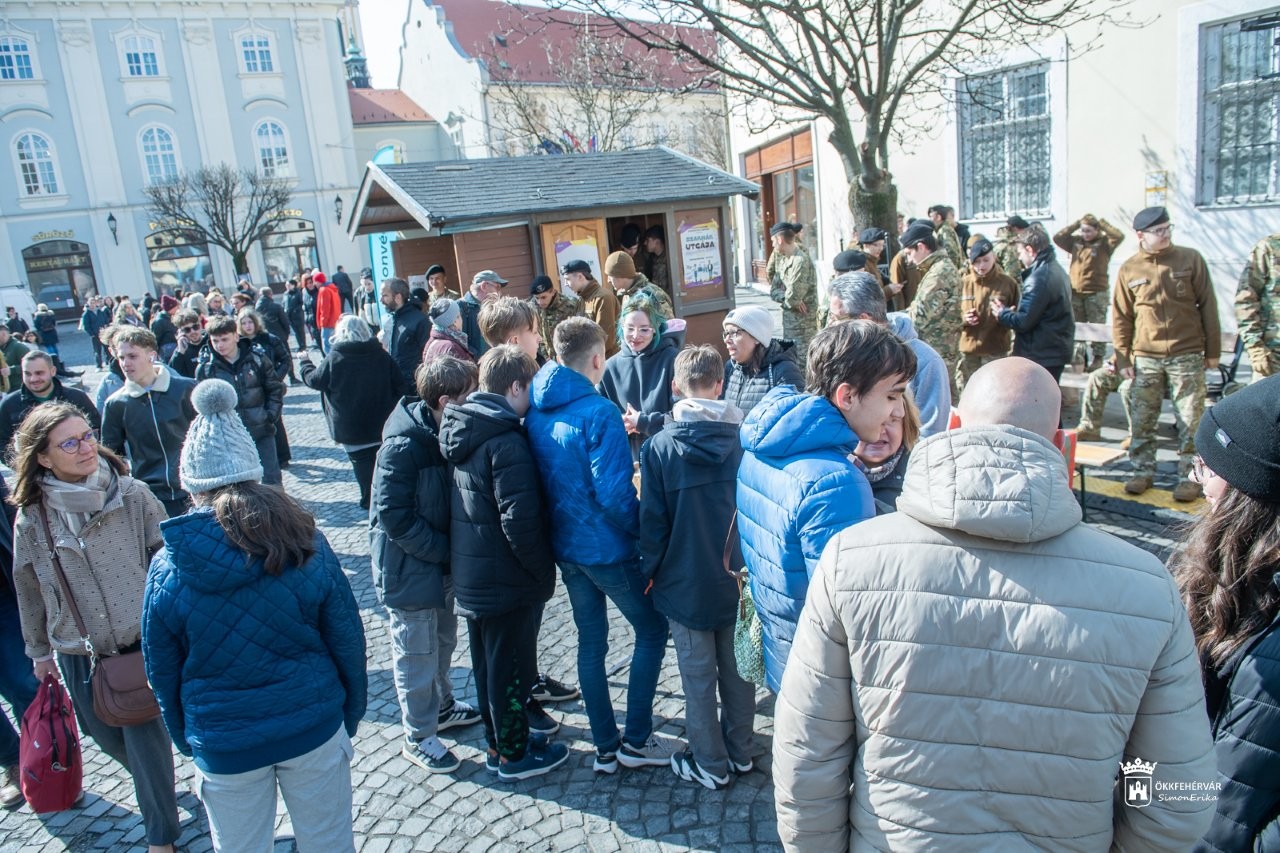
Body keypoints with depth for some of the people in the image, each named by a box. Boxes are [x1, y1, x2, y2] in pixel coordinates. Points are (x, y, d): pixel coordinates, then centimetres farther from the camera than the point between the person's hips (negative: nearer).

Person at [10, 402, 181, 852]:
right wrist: (39, 650, 15)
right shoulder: (32, 519, -7)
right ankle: (156, 783, 49)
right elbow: (30, 591, 7)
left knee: (146, 739, 2)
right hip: (78, 653, 3)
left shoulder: (133, 495, -13)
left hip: (143, 642, -3)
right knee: (105, 735, 17)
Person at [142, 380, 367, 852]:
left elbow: (163, 676, -1)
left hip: (222, 746, 0)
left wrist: (189, 743, 15)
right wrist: (350, 716, 10)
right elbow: (348, 641, -6)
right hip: (313, 727, 0)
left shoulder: (167, 567, -13)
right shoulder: (304, 543, -14)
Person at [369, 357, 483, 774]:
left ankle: (442, 705, 45)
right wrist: (445, 551, -21)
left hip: (442, 561, 8)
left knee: (443, 641, 24)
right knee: (417, 654, 8)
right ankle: (418, 736, 25)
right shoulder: (404, 445, -27)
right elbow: (395, 516, -25)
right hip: (409, 568, -8)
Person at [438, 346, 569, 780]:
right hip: (507, 581, -9)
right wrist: (545, 571, -13)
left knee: (487, 662, 21)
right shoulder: (506, 442, -24)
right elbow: (520, 522, -26)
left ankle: (499, 741, 38)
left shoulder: (463, 430, 4)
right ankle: (514, 755, 24)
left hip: (471, 576, 9)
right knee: (511, 667, 8)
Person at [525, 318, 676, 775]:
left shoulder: (535, 412, 0)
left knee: (591, 642, 17)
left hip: (565, 546, 7)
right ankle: (636, 740, 19)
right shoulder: (598, 412, -22)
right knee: (652, 630, 12)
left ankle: (606, 747, 27)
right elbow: (614, 494, -24)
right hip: (607, 548, -7)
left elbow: (541, 479, 8)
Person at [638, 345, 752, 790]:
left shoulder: (660, 446, -15)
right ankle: (740, 751, 34)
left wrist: (648, 570, 5)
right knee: (737, 667, 18)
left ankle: (710, 764, 24)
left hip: (686, 582, -3)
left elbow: (653, 518, -10)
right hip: (739, 578, 3)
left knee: (698, 675, 11)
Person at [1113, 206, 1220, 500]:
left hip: (1187, 355, -1)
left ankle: (1189, 477, 11)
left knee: (1190, 421, 2)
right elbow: (1121, 318, 6)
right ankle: (1143, 471, 18)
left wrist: (1212, 350, 2)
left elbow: (1208, 305, 2)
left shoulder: (1191, 259, 0)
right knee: (1141, 420, 5)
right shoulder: (1129, 270, 2)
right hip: (1146, 358, 1)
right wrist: (1123, 358, 2)